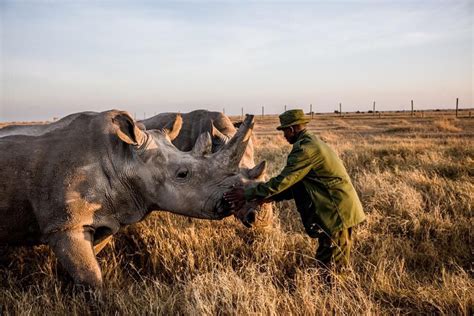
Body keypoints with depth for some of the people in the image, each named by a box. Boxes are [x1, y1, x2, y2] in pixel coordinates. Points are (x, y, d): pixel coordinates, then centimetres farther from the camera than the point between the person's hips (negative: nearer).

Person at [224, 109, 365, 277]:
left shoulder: (305, 148, -18)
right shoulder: (312, 142, 15)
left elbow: (283, 180, -21)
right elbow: (298, 184, 17)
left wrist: (248, 194, -14)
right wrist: (271, 197, 8)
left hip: (337, 213, -10)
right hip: (343, 210, 10)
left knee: (328, 266, -1)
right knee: (338, 266, 19)